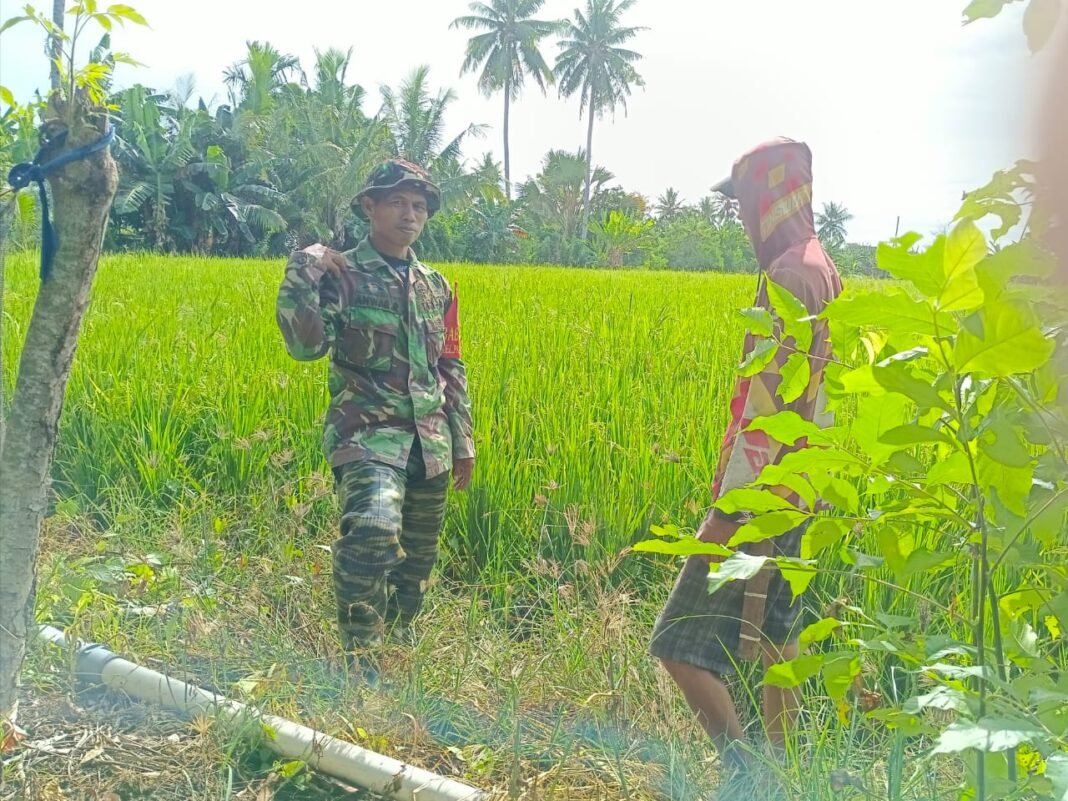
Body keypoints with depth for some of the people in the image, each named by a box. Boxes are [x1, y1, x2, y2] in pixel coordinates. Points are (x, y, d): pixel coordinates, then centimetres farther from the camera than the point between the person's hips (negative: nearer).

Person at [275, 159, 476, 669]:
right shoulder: (341, 275, -2)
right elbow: (307, 346, -16)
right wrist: (299, 281, -25)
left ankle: (399, 639, 32)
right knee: (373, 531, -28)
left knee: (418, 556, 12)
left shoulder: (436, 287, 14)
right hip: (368, 432, -6)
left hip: (430, 440, 6)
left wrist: (463, 440, 18)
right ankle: (357, 656, -14)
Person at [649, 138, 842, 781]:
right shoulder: (824, 270, 14)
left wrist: (729, 506, -22)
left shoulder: (788, 276, -18)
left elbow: (767, 403, -23)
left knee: (682, 646, -8)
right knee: (775, 636, 18)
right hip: (797, 492, 10)